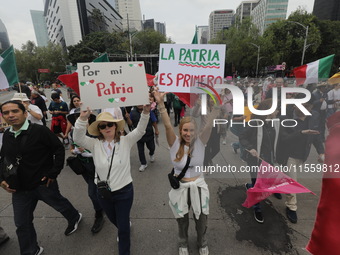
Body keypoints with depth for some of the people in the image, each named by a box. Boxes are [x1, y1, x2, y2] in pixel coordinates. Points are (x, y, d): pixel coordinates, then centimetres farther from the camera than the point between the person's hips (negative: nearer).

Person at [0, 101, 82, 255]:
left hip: (44, 183, -5)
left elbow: (59, 149, -15)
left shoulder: (39, 130, -18)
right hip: (19, 188, 6)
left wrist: (54, 173, -16)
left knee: (59, 204, 19)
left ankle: (74, 218, 50)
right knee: (22, 223, 16)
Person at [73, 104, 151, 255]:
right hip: (103, 192, 3)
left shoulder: (126, 141, -11)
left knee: (123, 226, 13)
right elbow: (78, 138, -21)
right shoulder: (95, 144, -7)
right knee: (114, 220, 29)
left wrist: (145, 112, -36)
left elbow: (140, 130, -20)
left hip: (124, 191, -3)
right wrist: (82, 119, -37)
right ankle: (124, 227, 65)